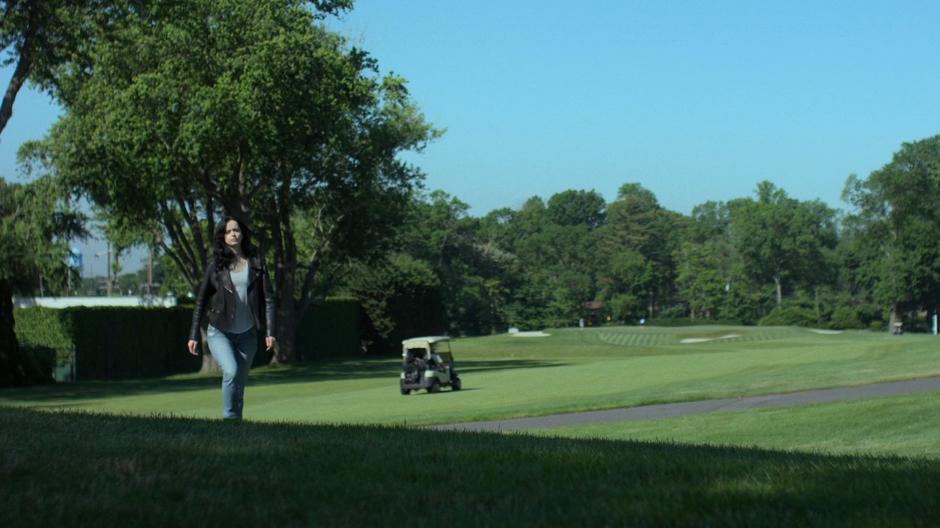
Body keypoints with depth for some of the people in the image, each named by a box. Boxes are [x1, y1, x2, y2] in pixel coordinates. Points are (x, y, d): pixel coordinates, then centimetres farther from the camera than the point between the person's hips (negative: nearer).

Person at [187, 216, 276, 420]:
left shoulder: (255, 262, 3)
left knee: (239, 385, 6)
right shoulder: (216, 264, 1)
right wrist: (193, 335, 1)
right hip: (219, 332, -2)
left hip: (247, 334, 2)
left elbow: (267, 298, 2)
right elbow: (201, 300, 5)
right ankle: (229, 418, -13)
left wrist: (270, 332, -7)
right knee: (231, 371, -25)